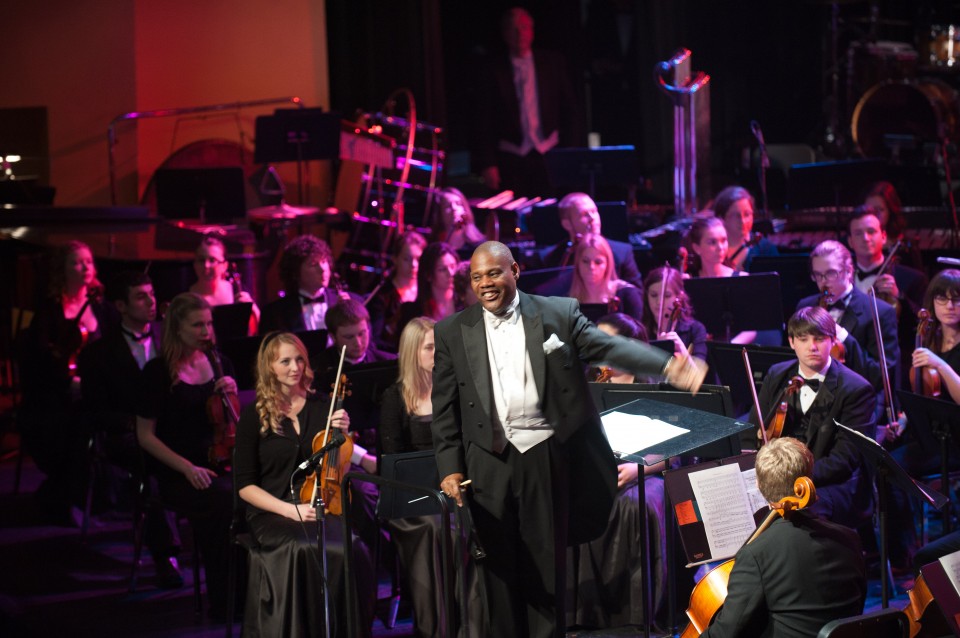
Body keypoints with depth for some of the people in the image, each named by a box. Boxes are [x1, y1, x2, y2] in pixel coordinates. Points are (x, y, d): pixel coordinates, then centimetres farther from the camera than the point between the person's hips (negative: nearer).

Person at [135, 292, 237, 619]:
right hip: (176, 473, -4)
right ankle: (223, 601, -21)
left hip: (219, 462, 4)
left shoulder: (220, 364, 12)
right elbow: (146, 436, -1)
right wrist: (187, 468, -14)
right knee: (225, 500, -34)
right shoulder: (158, 372, -2)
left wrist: (231, 394, -1)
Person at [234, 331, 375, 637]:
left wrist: (341, 435, -3)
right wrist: (290, 509, -12)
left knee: (355, 553, -31)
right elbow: (245, 486, 1)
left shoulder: (322, 407, 10)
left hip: (321, 508, 3)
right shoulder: (255, 415, 2)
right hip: (273, 514, -2)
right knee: (302, 552, -37)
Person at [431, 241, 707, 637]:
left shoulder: (559, 314, 2)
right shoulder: (452, 333, 4)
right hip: (488, 461, 1)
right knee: (499, 562, 7)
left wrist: (668, 365, -22)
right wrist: (450, 467, -3)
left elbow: (609, 347, -7)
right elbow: (445, 408, 5)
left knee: (547, 558, 6)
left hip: (546, 455, 0)